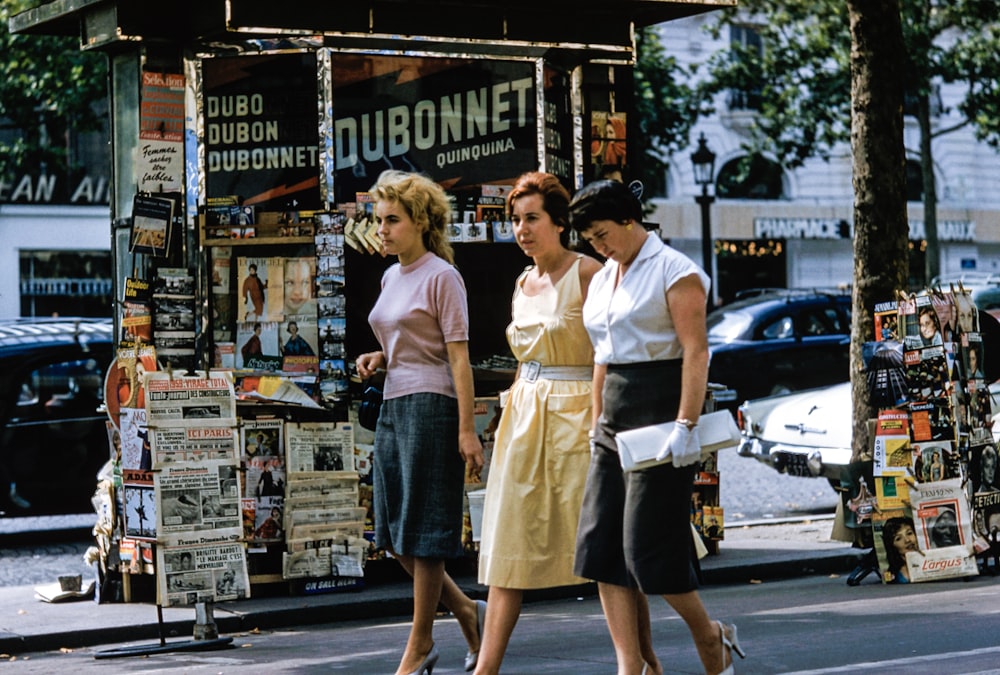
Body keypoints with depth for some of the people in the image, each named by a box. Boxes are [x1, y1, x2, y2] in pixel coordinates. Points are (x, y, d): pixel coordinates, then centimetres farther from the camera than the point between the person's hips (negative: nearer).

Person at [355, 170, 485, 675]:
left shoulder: (441, 276, -8)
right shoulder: (391, 277, 15)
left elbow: (458, 356, -12)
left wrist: (467, 429, -17)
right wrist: (378, 358, 6)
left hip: (431, 406, -8)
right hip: (393, 406, 8)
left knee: (423, 529, -2)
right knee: (393, 533, 8)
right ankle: (462, 607, 24)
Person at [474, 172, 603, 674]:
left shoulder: (587, 274, -9)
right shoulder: (522, 284, 13)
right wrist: (511, 417, 17)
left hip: (576, 413, -7)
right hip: (524, 414, 7)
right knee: (511, 539, 3)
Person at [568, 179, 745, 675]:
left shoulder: (674, 271, -7)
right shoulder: (602, 280, 17)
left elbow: (696, 350, -14)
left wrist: (686, 424, -22)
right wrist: (598, 425, 17)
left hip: (661, 409, -8)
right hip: (616, 421, 8)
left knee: (650, 544, -9)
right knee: (601, 545, 0)